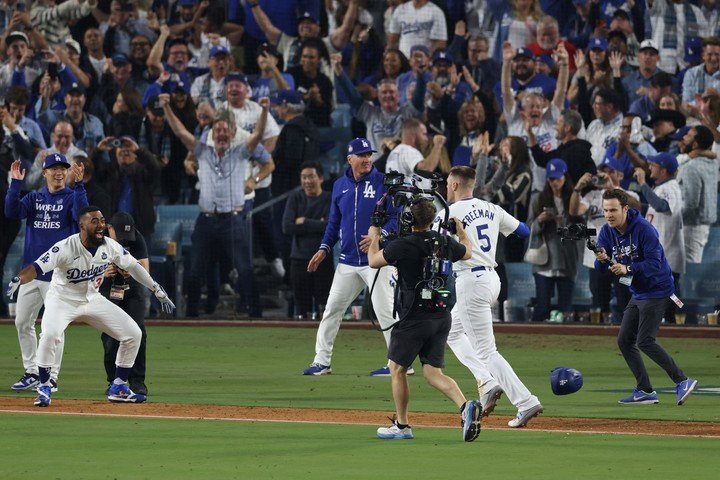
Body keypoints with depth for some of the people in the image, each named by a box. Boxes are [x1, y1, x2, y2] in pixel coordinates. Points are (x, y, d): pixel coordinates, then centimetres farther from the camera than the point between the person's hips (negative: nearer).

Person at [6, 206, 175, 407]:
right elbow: (37, 268, -36)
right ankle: (44, 387, -14)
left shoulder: (111, 247, -11)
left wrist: (158, 290, 9)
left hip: (93, 299, 5)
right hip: (63, 299, -5)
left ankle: (118, 388, 15)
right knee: (50, 334, -34)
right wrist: (17, 280, -58)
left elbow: (133, 266, 5)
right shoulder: (65, 248, -27)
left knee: (133, 334, -1)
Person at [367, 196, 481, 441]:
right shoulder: (445, 242, 2)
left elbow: (373, 261, 0)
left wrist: (374, 238, 18)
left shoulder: (403, 245, -15)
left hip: (413, 318, -6)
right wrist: (460, 229, 43)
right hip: (442, 317, 6)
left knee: (397, 368, 11)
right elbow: (467, 251, 25)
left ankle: (402, 425, 16)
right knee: (432, 372, 8)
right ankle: (465, 406, -16)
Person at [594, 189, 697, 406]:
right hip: (638, 294, 9)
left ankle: (682, 381, -14)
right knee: (624, 341, 8)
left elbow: (654, 263, -26)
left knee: (644, 341, -18)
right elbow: (601, 269, -2)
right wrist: (602, 260, -25)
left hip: (657, 290, -9)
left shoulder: (644, 229, -21)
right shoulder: (606, 232, 1)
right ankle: (645, 391, 13)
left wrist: (628, 269, -37)